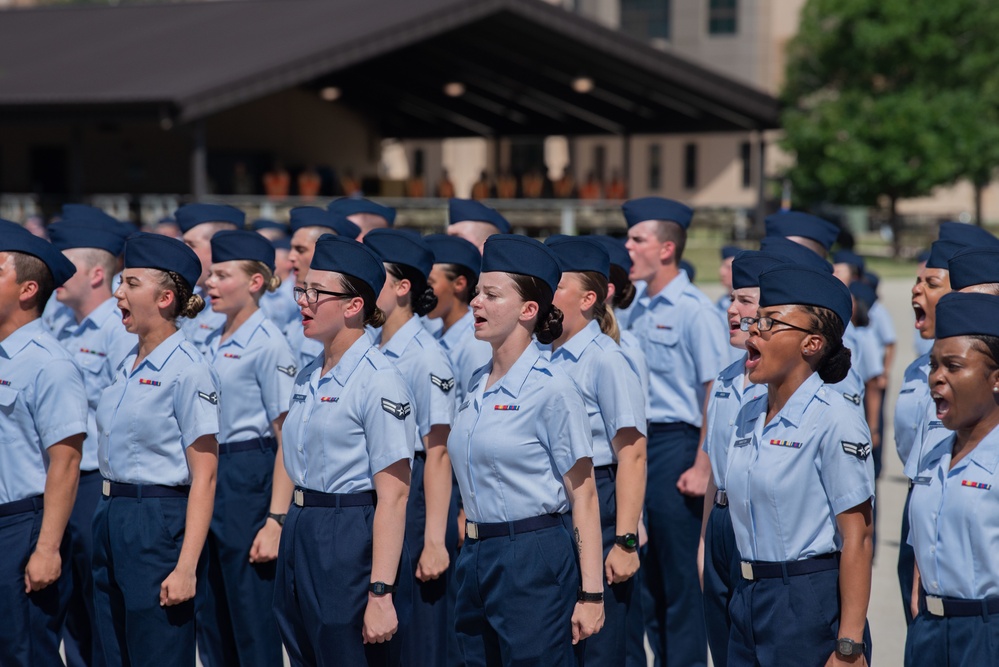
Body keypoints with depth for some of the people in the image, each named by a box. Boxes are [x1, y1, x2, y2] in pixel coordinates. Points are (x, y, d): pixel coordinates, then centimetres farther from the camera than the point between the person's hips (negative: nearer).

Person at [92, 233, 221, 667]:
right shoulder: (126, 366, 11)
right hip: (110, 519, 8)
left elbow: (203, 477, -16)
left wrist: (186, 568, -20)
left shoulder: (188, 370, -14)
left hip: (159, 525, -8)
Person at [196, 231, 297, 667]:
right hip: (208, 477, 8)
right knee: (211, 621, 12)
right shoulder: (212, 343, 12)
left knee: (253, 626, -2)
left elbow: (287, 440, -13)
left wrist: (276, 520, -18)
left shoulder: (268, 345, -11)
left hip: (249, 479, -8)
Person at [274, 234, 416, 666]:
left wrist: (381, 594, -23)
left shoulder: (379, 382, -15)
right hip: (300, 535, 8)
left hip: (351, 544, -8)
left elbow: (393, 495, -18)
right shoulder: (308, 377, 11)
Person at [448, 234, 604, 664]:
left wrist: (591, 594, -15)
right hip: (476, 559, 8)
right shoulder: (477, 386, 10)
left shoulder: (551, 389, -12)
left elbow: (583, 497, -12)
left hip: (533, 561, -7)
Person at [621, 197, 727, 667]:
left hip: (675, 443, -8)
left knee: (680, 574, 0)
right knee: (647, 571, 14)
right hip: (635, 442, 8)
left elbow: (715, 394, -13)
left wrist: (702, 467, -17)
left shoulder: (694, 310, -12)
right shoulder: (638, 307, 10)